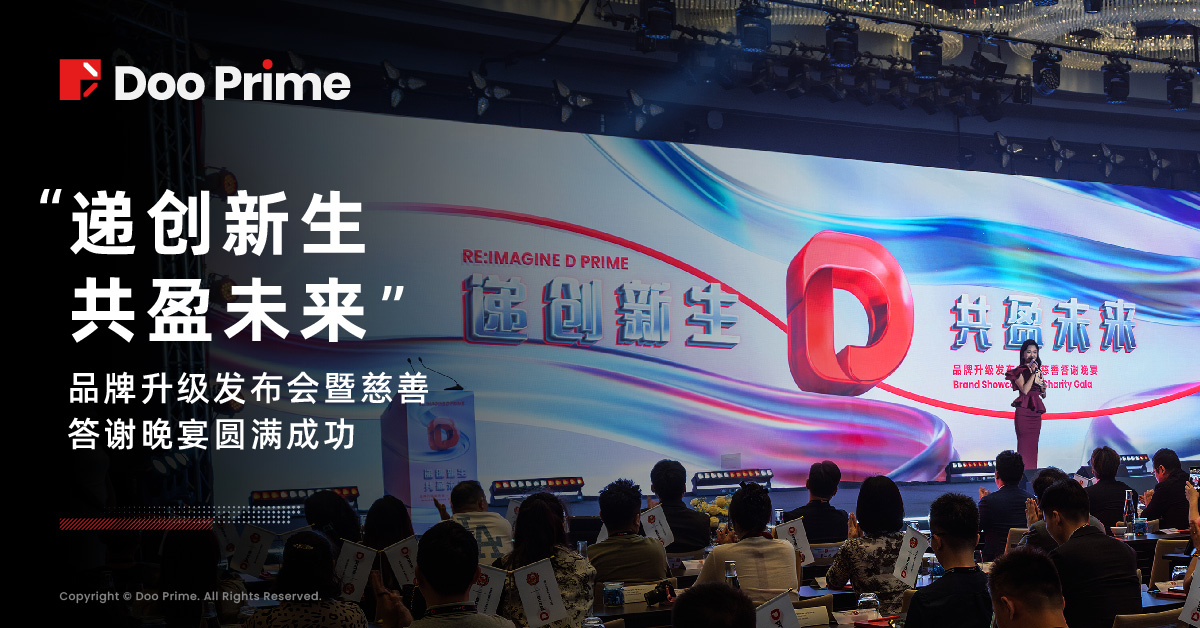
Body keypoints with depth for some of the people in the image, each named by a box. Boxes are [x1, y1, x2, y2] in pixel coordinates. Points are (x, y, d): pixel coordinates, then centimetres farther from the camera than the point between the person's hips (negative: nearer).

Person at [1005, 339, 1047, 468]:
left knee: (1033, 445, 6)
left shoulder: (1038, 370, 17)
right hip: (1023, 411, -6)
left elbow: (1043, 395, 22)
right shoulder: (1019, 371, -2)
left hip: (1036, 412, 6)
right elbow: (1024, 390, -16)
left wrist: (1043, 389, -1)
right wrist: (1033, 373, -16)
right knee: (1024, 444, -8)